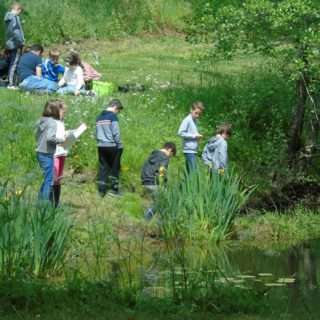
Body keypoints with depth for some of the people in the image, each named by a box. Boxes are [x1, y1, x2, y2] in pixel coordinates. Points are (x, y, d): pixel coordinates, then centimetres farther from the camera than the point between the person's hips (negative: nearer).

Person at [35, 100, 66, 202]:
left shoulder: (43, 121, 12)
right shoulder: (52, 122, -15)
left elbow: (37, 135, 19)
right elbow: (50, 137, -26)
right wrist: (62, 139, -14)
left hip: (41, 153, 9)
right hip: (47, 155, -9)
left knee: (47, 179, 18)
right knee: (49, 181, -3)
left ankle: (41, 201, 22)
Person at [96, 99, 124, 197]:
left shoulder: (99, 117, 12)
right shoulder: (113, 116, -9)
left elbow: (96, 134, 17)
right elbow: (116, 133, -12)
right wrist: (120, 145, -4)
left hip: (101, 146, 6)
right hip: (112, 146, -6)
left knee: (103, 167, 7)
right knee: (115, 168, 5)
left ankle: (101, 190, 3)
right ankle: (113, 189, 6)